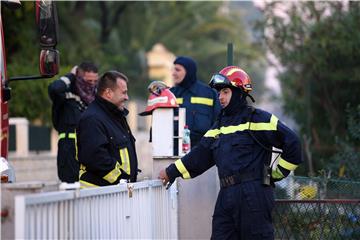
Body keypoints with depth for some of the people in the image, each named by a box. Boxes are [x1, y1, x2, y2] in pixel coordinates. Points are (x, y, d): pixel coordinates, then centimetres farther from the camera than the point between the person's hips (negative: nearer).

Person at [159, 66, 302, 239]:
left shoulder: (257, 119, -5)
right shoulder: (220, 125, 20)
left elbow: (292, 142, -7)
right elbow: (199, 156, 20)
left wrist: (277, 174, -1)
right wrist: (171, 172, 15)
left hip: (253, 196, -8)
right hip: (226, 196, 8)